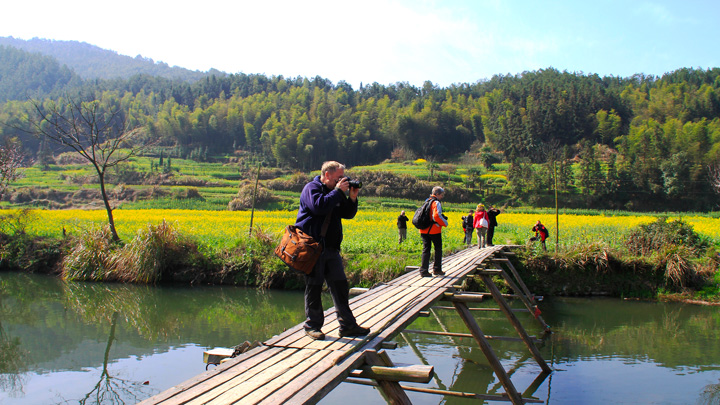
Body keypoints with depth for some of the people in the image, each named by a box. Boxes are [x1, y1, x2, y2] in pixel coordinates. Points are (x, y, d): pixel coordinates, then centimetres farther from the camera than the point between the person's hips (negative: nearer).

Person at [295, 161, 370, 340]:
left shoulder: (336, 192, 18)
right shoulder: (311, 188, -5)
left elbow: (348, 214, 18)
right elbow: (319, 206, -25)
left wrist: (352, 198, 1)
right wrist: (337, 191, -18)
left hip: (331, 248, 8)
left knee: (340, 286, 6)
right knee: (314, 287, 1)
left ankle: (347, 325, 12)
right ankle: (312, 325, 12)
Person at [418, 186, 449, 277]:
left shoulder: (426, 201, 14)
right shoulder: (436, 203, -11)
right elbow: (437, 216, -23)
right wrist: (445, 223, -9)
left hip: (424, 230, 7)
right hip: (434, 230, -7)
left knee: (426, 249, 7)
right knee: (438, 249, 9)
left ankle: (423, 270, 1)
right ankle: (437, 269, 14)